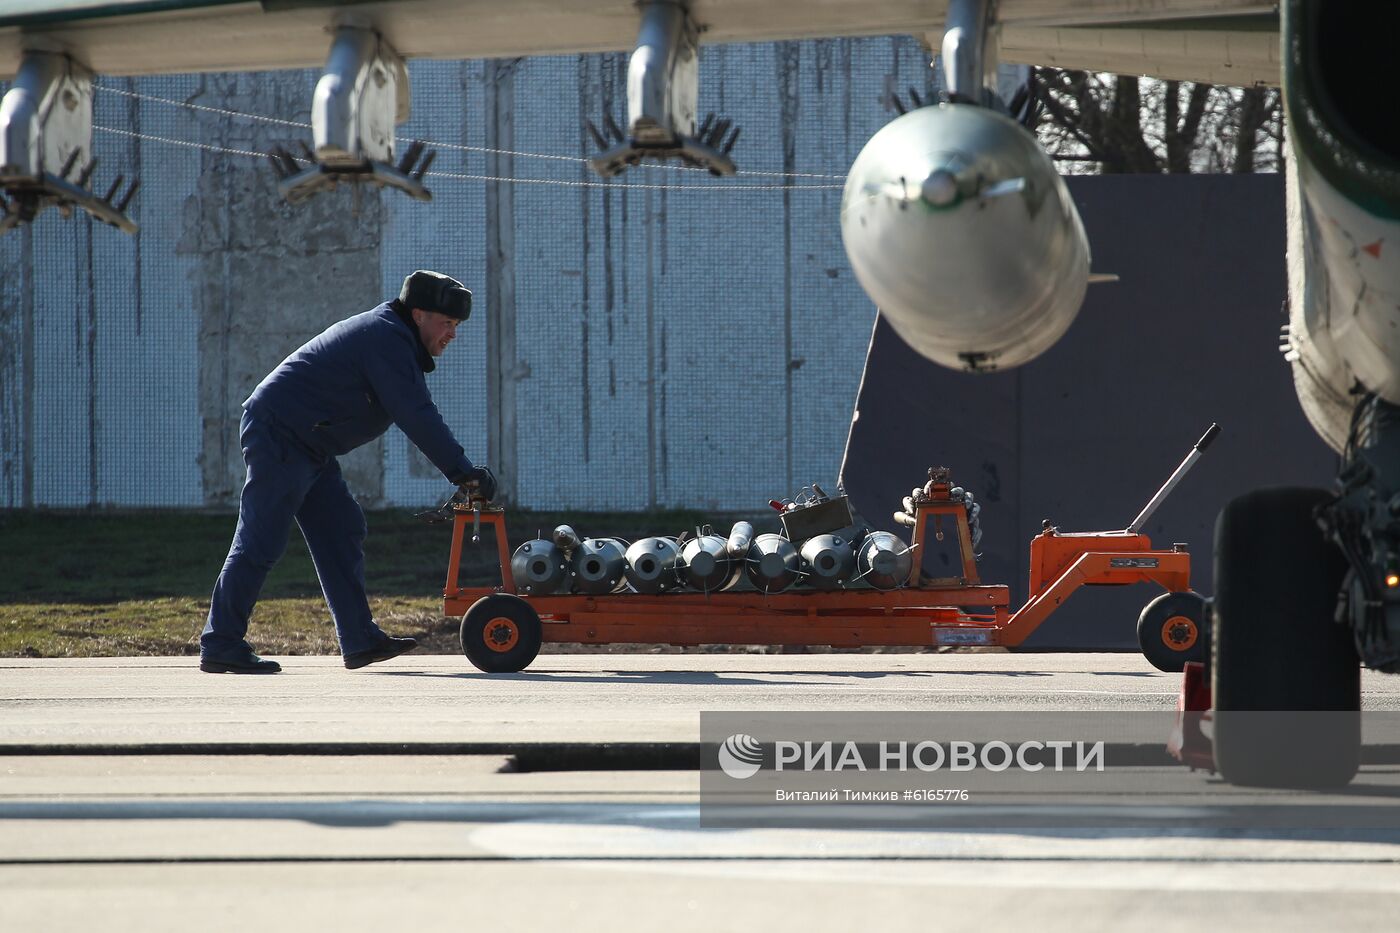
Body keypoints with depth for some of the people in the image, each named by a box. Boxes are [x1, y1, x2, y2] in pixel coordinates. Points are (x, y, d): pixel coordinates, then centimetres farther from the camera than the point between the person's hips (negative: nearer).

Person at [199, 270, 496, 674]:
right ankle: (220, 645, -9)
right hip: (280, 436, -11)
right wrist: (463, 472, -20)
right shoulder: (387, 340, -16)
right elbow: (416, 417, -22)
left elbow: (416, 414, 21)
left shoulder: (390, 338, 19)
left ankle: (360, 639, 9)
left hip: (306, 447, 11)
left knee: (342, 532, 9)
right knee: (261, 542, -10)